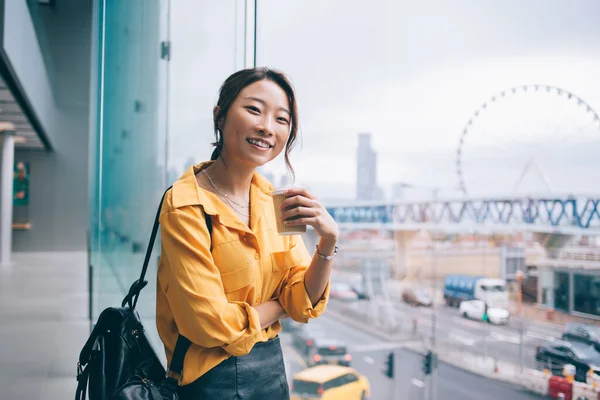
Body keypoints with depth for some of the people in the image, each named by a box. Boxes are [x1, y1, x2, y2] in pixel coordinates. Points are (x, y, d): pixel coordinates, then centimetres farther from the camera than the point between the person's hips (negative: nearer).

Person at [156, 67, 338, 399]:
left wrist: (328, 241, -19)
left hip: (273, 363, 6)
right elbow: (211, 324, -21)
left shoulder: (275, 200, -1)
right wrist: (279, 305, -6)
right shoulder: (186, 206, -20)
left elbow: (303, 305, -3)